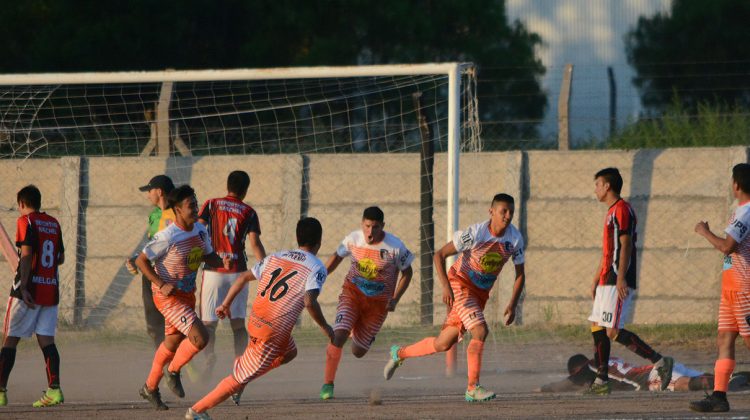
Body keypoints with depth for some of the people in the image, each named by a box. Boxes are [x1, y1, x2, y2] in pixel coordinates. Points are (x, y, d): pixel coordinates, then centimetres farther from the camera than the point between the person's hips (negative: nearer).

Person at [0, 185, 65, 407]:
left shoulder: (25, 222, -6)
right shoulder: (54, 224, 13)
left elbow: (26, 255, -15)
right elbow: (61, 258, 20)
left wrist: (23, 287, -19)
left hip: (29, 290, -6)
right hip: (51, 289, 6)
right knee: (46, 340, 3)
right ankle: (54, 389, -12)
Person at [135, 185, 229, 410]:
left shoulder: (200, 231, 0)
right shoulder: (168, 237, -23)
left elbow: (207, 255, 16)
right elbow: (141, 261, -17)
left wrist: (221, 262, -6)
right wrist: (162, 285, -23)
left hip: (187, 294, 8)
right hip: (168, 297, -8)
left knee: (173, 342, 20)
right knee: (199, 337, -20)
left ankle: (150, 387, 38)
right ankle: (173, 371, 6)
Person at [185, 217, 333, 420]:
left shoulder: (275, 257, 12)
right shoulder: (317, 268, -7)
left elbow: (243, 278, 12)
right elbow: (309, 301, -21)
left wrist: (226, 304, 21)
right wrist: (325, 327, -8)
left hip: (255, 320, 7)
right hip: (274, 332, -7)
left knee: (289, 353, 32)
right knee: (240, 379, 1)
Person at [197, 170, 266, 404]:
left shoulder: (211, 205, 6)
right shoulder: (248, 212, 5)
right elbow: (255, 243, -4)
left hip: (213, 270, -1)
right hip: (238, 271, 1)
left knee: (208, 323, 2)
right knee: (238, 325, 7)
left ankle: (209, 355, -28)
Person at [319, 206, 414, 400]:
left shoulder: (395, 247, -17)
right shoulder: (353, 239, -10)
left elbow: (407, 272, -2)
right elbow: (337, 257, 10)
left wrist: (395, 299, -10)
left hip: (378, 302, 0)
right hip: (352, 293, 0)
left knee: (358, 352, 6)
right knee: (338, 335, -24)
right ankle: (327, 384, -12)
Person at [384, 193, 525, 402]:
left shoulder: (515, 238, -8)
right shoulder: (475, 233, -22)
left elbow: (520, 274, 4)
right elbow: (440, 255, -16)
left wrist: (513, 304, -9)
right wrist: (446, 286, -27)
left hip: (481, 293, 6)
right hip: (460, 284, -6)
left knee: (444, 343, 8)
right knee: (480, 331, -25)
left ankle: (399, 353, 30)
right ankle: (473, 388, -18)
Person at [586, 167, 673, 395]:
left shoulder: (622, 209, -11)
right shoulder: (611, 212, 20)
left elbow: (626, 245, -19)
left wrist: (621, 278, -25)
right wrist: (596, 279, 27)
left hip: (618, 282, -10)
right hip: (607, 281, 10)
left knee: (613, 332, -15)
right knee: (597, 328, 8)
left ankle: (659, 361, -12)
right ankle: (602, 381, 10)